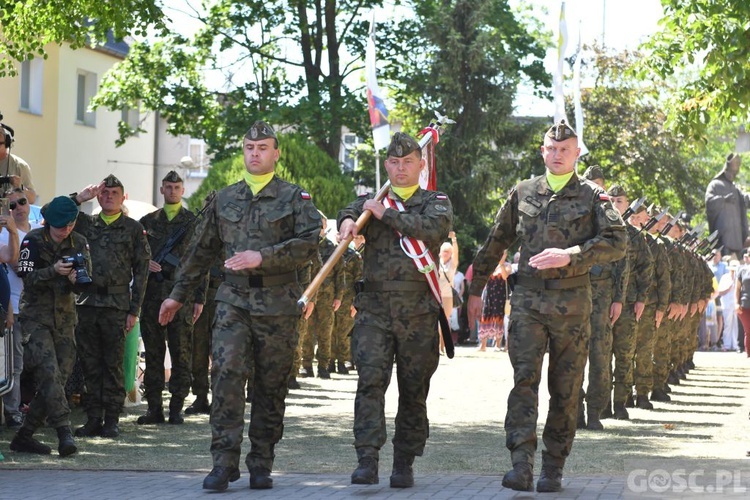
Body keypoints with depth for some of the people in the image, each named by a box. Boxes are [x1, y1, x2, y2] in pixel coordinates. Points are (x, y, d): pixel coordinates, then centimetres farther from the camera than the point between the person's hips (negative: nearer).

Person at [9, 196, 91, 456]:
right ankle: (64, 433, -25)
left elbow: (85, 283, 3)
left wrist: (77, 279, -20)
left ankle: (24, 436, 11)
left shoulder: (79, 243, 6)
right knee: (49, 374, -19)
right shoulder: (33, 240, -6)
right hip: (36, 316, -5)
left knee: (60, 376, 2)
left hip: (65, 317, 5)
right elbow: (27, 278, -11)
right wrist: (54, 271, -27)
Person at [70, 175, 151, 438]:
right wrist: (79, 198, -1)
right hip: (86, 302, 2)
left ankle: (112, 420, 5)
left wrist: (134, 310, -1)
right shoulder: (85, 223, 12)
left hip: (116, 305, -2)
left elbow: (141, 271, 5)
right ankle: (93, 419, 10)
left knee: (113, 365, 0)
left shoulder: (133, 228, 7)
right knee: (89, 364, 4)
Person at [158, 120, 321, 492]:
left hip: (277, 305, -2)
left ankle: (261, 465, 13)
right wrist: (179, 294, 22)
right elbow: (202, 251, 22)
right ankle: (224, 462, -13)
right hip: (233, 300, 2)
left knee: (271, 386, 3)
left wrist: (262, 258, -18)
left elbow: (309, 244, -8)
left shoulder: (294, 198, 5)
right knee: (226, 375, -14)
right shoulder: (225, 199, 16)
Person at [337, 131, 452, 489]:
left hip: (419, 312, 0)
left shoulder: (436, 202, 10)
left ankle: (404, 464, 13)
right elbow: (350, 212, -3)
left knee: (414, 389, 4)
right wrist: (349, 221, -27)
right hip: (374, 308, 1)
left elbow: (435, 228, -11)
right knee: (370, 381, -13)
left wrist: (387, 214, -11)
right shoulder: (372, 201, 17)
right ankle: (367, 460, -16)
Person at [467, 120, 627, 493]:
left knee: (566, 388, 3)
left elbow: (617, 242, -6)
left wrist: (570, 255, -18)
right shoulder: (522, 193, 11)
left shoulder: (592, 196, 5)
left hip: (572, 303, 0)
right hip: (528, 298, 1)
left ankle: (553, 469, 12)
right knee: (524, 378, -14)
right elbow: (496, 243, 19)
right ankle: (521, 465, -20)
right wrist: (476, 290, 22)